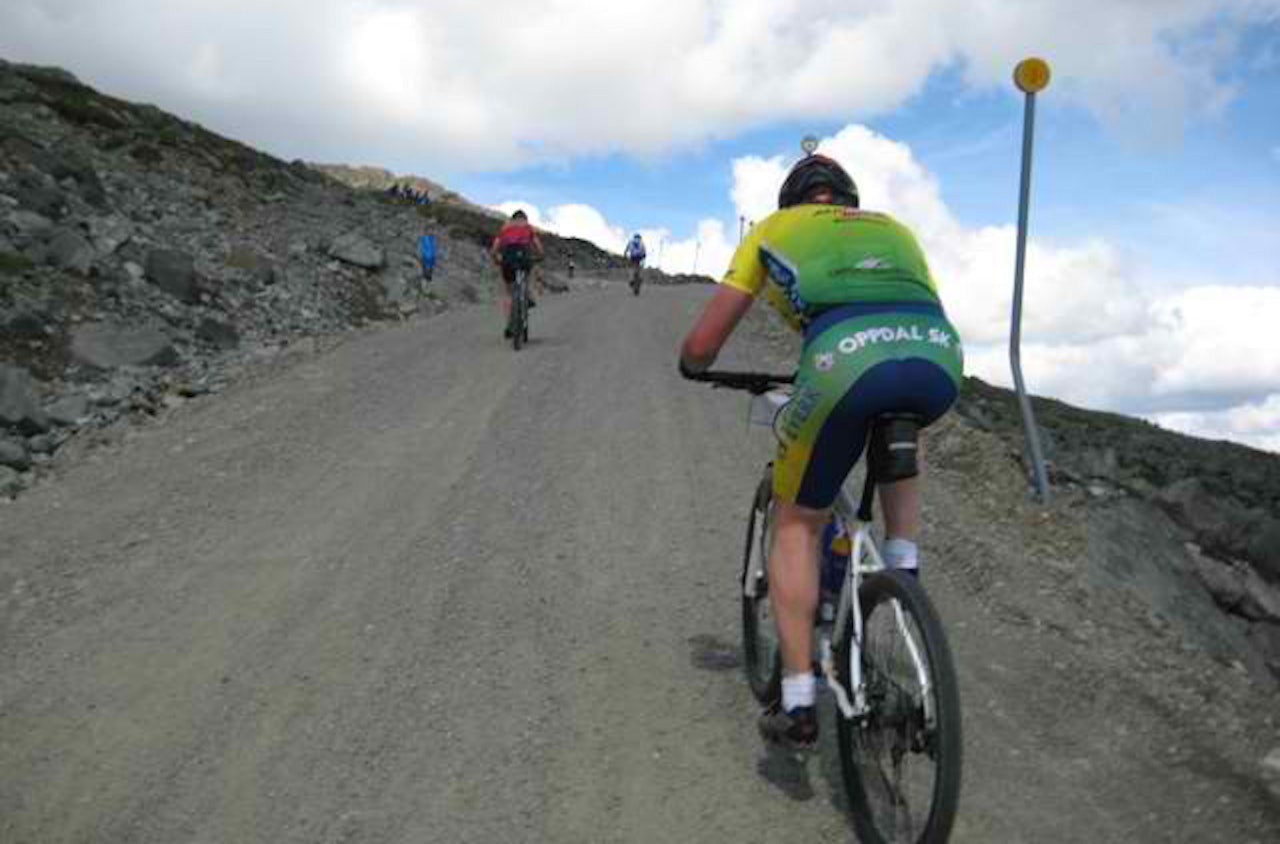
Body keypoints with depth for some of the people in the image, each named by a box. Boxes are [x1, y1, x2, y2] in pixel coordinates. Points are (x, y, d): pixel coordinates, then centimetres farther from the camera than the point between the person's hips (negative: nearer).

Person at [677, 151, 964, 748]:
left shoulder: (774, 227, 30)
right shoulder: (892, 228, 38)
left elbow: (701, 345, 27)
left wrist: (692, 366, 50)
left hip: (845, 359, -3)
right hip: (941, 361, 4)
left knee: (797, 523, 18)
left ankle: (797, 705, 17)